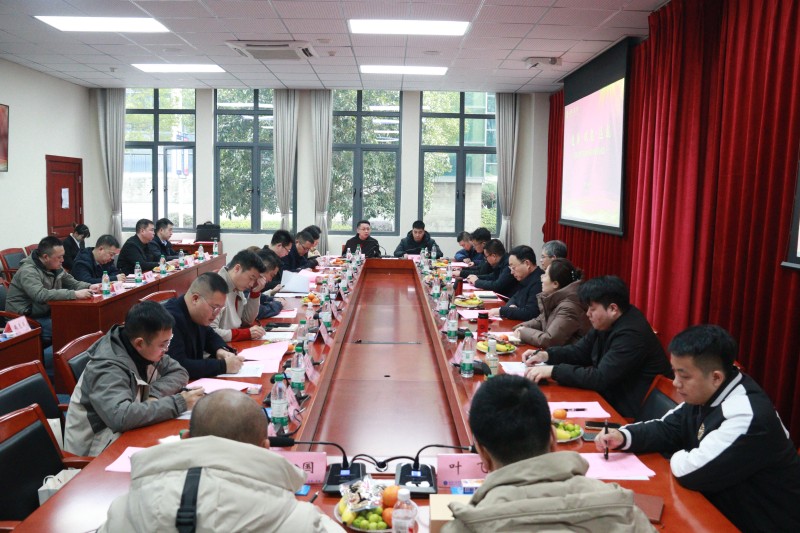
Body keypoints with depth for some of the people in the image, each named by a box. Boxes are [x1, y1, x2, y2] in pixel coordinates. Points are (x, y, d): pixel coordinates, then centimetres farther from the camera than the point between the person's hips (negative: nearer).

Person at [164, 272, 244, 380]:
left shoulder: (198, 315, 1)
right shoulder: (171, 319, -25)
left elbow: (209, 335, 21)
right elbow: (179, 367, -32)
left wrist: (221, 349, -1)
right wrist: (223, 365, -25)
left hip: (194, 382, 8)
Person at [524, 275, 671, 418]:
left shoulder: (631, 334, -26)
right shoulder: (606, 323, 1)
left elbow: (601, 378, -29)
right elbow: (580, 351, 13)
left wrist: (553, 371, -27)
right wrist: (546, 355, -3)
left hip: (632, 413, -8)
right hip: (612, 397, 8)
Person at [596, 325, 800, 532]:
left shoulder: (748, 416, -30)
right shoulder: (704, 395, -1)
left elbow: (691, 471, -30)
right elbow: (667, 428, 9)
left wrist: (676, 458, -8)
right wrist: (623, 437, -8)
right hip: (724, 509, 8)